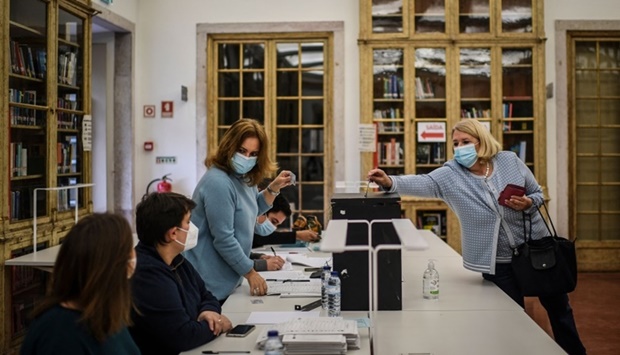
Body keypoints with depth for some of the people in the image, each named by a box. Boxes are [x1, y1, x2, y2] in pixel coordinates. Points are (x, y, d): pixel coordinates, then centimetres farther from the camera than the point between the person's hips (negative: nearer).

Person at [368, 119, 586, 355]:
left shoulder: (510, 161, -5)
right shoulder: (451, 174, -11)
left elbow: (538, 193, 5)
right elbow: (422, 183, -28)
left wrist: (528, 204, -18)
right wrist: (390, 182, -45)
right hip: (498, 263, -2)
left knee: (558, 307, 19)